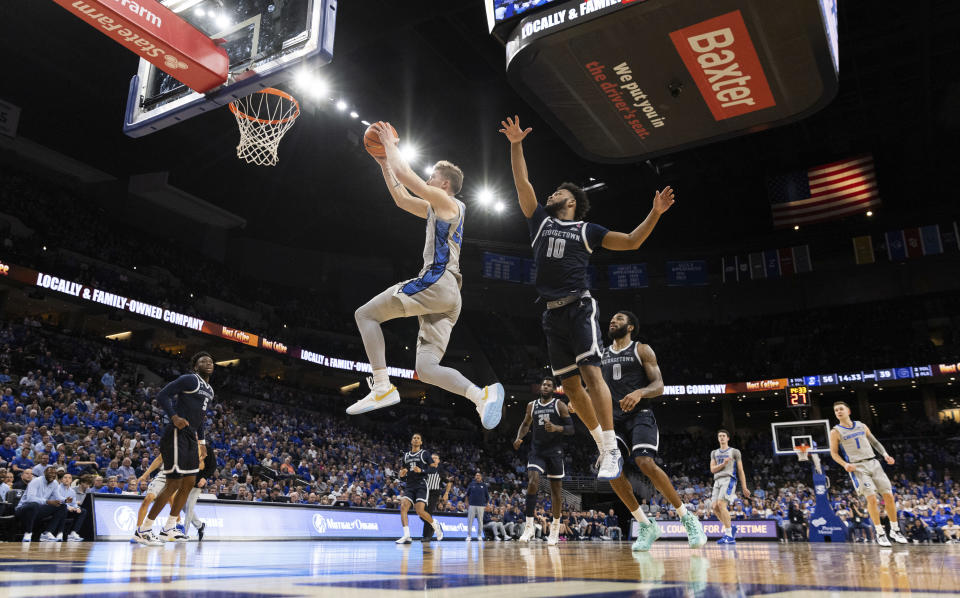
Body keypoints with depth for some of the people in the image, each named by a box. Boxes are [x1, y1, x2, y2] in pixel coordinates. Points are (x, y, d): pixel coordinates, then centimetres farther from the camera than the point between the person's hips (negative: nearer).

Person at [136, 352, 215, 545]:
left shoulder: (209, 390, 20)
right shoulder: (189, 379, -8)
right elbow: (162, 395, -14)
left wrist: (201, 442, 24)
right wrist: (174, 417, -27)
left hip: (190, 437, 10)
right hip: (177, 435, -10)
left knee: (189, 483, 12)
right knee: (174, 484, -9)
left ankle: (168, 529, 23)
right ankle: (143, 530, 2)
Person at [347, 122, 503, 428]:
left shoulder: (449, 203, 3)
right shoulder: (435, 210, 30)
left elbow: (404, 174, -3)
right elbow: (401, 199, 37)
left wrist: (390, 144, 11)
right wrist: (384, 163, 35)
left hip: (437, 282, -9)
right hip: (447, 295, 9)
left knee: (365, 314, -4)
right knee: (426, 369, -1)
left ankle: (382, 387, -13)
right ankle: (483, 395, -18)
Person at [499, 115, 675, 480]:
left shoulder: (587, 229, 11)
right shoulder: (540, 221, 18)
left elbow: (631, 242, 8)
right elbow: (522, 182, 12)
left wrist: (655, 213, -3)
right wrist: (515, 145, 4)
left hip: (579, 307, -4)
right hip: (552, 314, 4)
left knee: (590, 372, -19)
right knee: (570, 384, 5)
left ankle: (612, 452, -16)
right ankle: (603, 446, 18)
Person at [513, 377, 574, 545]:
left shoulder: (560, 405, -1)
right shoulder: (531, 405, 10)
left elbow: (571, 429, -5)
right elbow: (526, 424, 23)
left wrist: (557, 428, -24)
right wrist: (519, 438, 4)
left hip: (554, 451, -2)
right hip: (536, 450, 2)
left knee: (556, 489, 4)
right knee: (532, 483, -17)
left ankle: (555, 528, 18)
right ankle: (529, 526, -11)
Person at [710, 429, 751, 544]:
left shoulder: (734, 452, 10)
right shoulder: (714, 453, 21)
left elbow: (740, 470, 8)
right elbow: (712, 469, 10)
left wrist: (744, 487, 3)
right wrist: (723, 464, -9)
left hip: (729, 479, -6)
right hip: (717, 481, 6)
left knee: (721, 504, -23)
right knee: (714, 507, -5)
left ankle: (729, 535, -20)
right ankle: (730, 527, 16)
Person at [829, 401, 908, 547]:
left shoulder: (862, 426, 11)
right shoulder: (835, 432, 0)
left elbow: (875, 442, 19)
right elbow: (834, 453, 2)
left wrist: (885, 455, 4)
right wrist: (845, 464, -14)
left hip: (873, 463, 4)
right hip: (857, 467, -4)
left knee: (889, 495, 1)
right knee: (871, 498, -15)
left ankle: (895, 530, 16)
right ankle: (880, 533, -3)